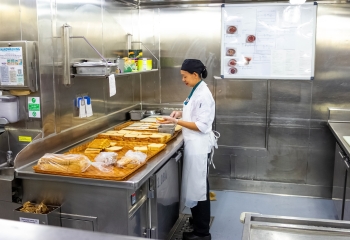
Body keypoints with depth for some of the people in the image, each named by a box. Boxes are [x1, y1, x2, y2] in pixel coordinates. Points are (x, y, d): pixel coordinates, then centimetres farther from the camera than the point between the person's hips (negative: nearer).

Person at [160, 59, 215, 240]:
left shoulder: (203, 94, -20)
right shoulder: (196, 91, 10)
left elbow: (202, 126, -23)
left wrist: (177, 121, -22)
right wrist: (181, 113, 5)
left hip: (199, 146, -10)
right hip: (193, 144, 10)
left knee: (198, 186, 0)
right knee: (196, 184, 20)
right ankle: (199, 219, 38)